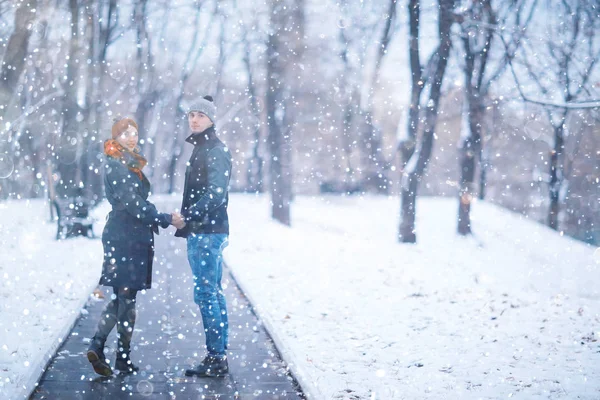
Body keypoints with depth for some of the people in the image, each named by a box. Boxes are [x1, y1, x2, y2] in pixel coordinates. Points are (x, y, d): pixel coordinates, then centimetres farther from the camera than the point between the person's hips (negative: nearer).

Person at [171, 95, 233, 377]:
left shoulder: (216, 150, -12)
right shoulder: (202, 149, 19)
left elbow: (216, 194, -22)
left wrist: (187, 218, -25)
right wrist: (187, 222, 16)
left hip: (207, 233, -10)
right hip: (203, 232, 10)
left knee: (205, 294, -10)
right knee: (214, 294, 11)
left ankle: (216, 359, -8)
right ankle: (219, 357, 16)